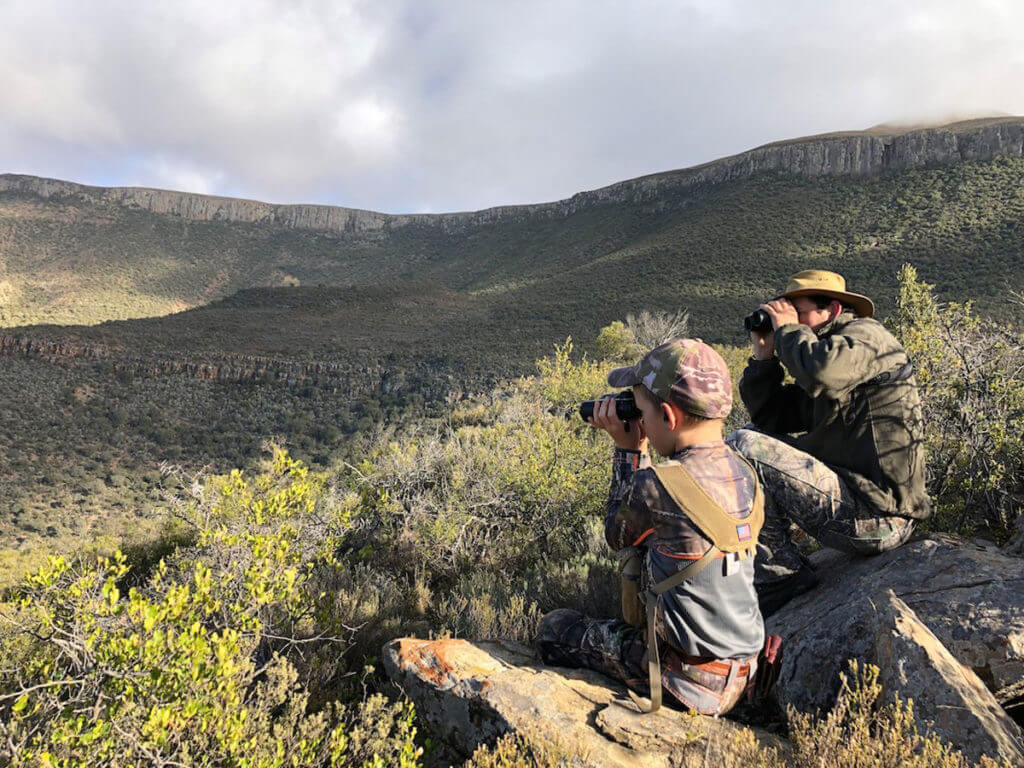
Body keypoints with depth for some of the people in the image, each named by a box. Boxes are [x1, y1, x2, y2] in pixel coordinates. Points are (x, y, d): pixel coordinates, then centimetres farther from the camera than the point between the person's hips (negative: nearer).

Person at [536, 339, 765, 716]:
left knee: (555, 628, 12)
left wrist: (628, 449, 1)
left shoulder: (659, 485, -24)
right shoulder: (743, 472, -3)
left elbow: (617, 536, -2)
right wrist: (637, 450, 6)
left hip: (687, 676, -7)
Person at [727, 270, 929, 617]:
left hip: (875, 516, -10)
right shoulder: (822, 344, 21)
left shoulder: (866, 333, -6)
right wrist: (764, 355, 7)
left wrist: (788, 330, -12)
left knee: (743, 447, -20)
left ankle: (782, 577, -7)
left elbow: (821, 370, -31)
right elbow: (769, 419, 16)